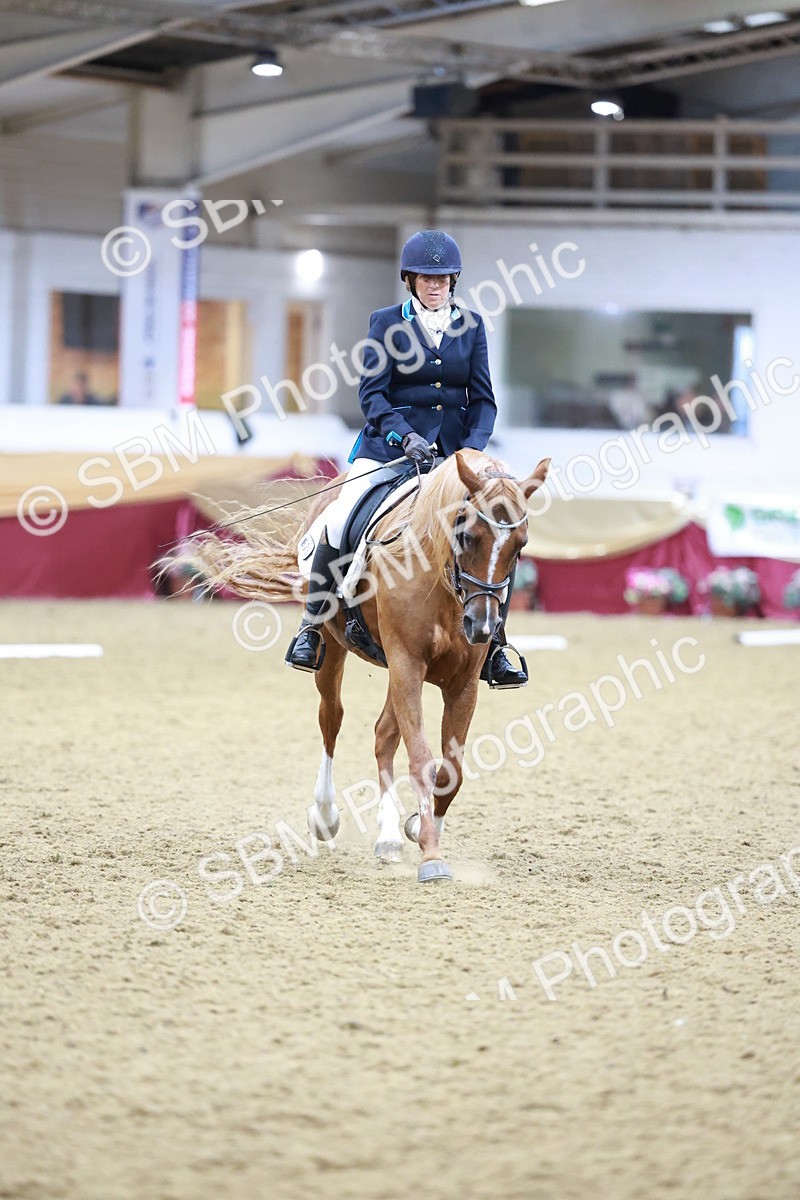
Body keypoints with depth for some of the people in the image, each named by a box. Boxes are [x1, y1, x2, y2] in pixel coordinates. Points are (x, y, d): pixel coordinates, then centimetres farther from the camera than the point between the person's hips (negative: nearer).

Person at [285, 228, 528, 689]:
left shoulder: (471, 325, 9)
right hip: (391, 441, -2)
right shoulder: (387, 322, 2)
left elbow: (483, 398, 6)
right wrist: (404, 435, -22)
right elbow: (372, 392, -5)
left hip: (454, 447, 2)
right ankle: (312, 627, -4)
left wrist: (474, 445, -13)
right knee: (340, 522, -22)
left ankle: (492, 648, 1)